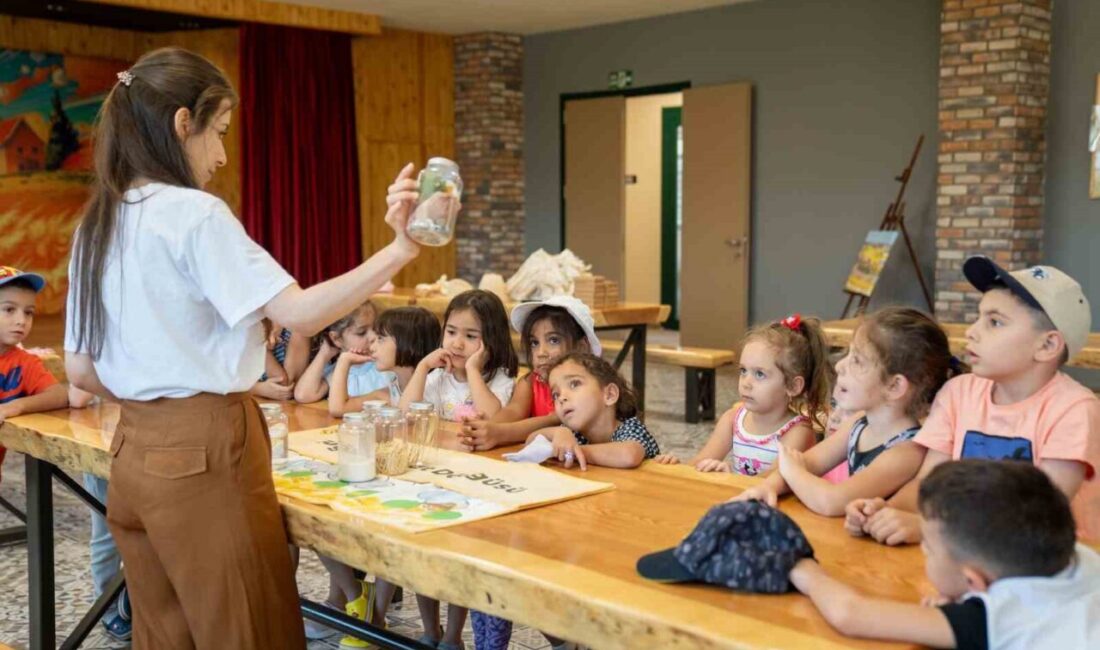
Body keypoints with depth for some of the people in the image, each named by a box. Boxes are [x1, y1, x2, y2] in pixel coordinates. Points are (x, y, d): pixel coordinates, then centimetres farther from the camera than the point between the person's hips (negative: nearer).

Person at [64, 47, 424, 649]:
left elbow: (80, 371, 11)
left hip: (135, 454, 8)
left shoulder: (95, 227, 10)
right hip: (204, 455, -8)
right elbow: (299, 313, -21)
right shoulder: (195, 214, -13)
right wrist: (398, 250, -21)